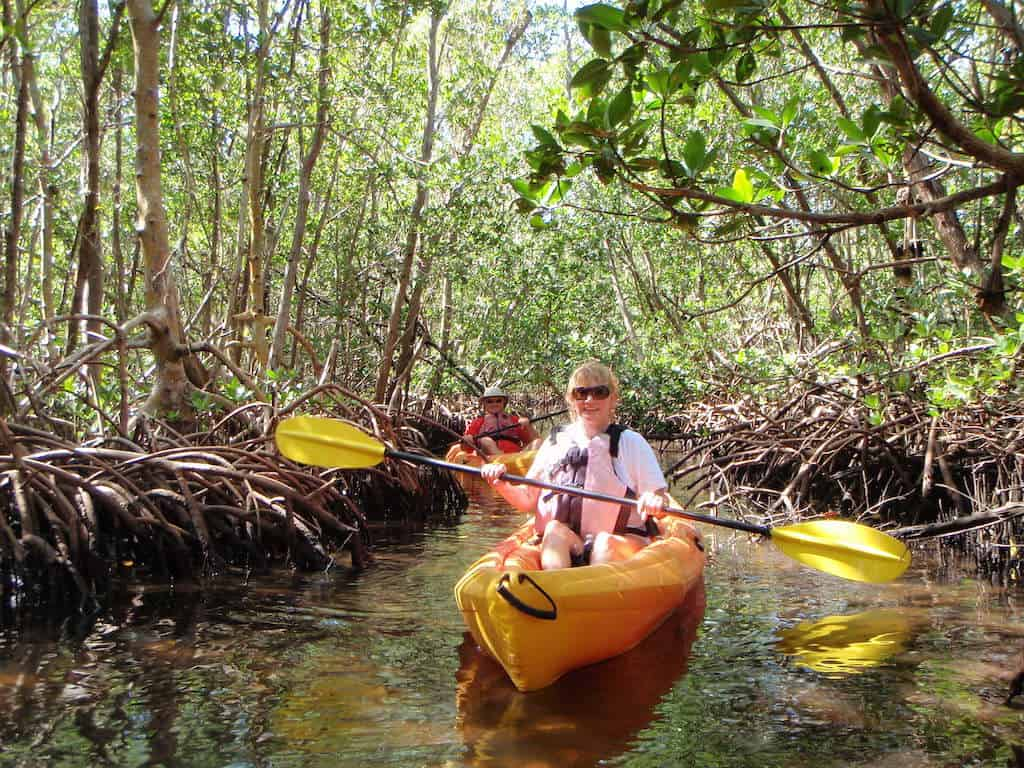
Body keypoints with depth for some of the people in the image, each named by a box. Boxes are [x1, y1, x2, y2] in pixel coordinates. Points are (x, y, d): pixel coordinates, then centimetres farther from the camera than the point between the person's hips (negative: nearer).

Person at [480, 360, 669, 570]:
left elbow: (659, 496, -2)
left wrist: (654, 501, -26)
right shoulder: (555, 442, 14)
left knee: (605, 542, -32)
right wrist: (502, 485, -7)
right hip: (560, 545, 2)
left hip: (621, 544, -1)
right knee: (555, 531, -29)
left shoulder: (630, 442, 6)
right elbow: (527, 501, 13)